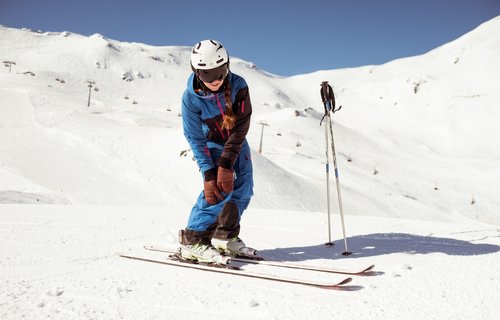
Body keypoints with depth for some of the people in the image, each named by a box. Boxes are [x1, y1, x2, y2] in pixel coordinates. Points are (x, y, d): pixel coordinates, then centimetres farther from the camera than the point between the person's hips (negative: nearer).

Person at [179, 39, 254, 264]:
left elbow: (241, 127, -26)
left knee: (243, 189, 0)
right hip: (211, 143, -3)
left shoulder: (238, 85, -26)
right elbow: (195, 139, -22)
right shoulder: (190, 98, -27)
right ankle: (193, 240, -15)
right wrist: (208, 174, -30)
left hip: (236, 143, 4)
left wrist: (226, 164, -32)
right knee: (220, 187, -22)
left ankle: (225, 234, 17)